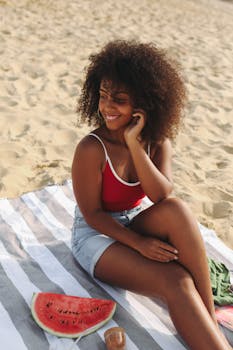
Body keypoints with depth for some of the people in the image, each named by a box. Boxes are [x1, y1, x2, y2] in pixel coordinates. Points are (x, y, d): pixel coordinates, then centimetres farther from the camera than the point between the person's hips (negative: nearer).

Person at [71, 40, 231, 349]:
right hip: (98, 233, -4)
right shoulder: (92, 149, -23)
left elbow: (162, 196, -23)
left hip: (138, 221, 5)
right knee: (176, 282, -27)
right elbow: (92, 213, -15)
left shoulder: (158, 141, -8)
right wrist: (138, 243, -21)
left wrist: (134, 145, -31)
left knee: (177, 210, -31)